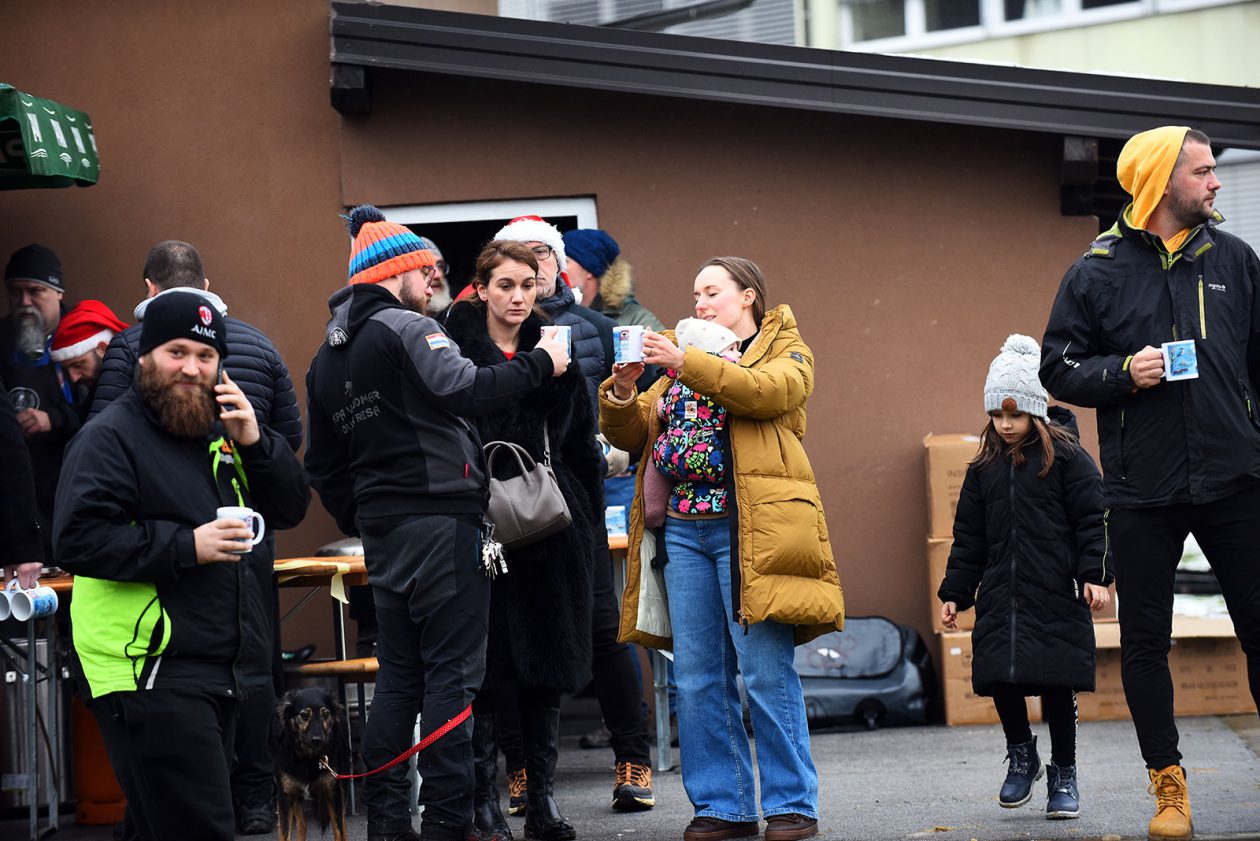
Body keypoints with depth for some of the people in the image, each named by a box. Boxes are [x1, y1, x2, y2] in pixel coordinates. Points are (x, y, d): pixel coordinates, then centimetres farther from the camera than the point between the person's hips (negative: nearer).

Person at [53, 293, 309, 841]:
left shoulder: (219, 432, 17)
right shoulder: (111, 437, -8)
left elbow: (290, 508, 14)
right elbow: (77, 539, -20)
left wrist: (254, 442, -4)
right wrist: (187, 546, -22)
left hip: (219, 669, 8)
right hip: (150, 675, -8)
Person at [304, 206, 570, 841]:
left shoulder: (328, 356, 17)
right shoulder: (406, 328, -9)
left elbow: (323, 463, 20)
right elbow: (467, 392, -19)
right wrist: (539, 363, -8)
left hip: (382, 532, 8)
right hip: (438, 520, -8)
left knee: (399, 675, 12)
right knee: (452, 672, -6)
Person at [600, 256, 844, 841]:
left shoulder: (785, 351, 9)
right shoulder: (679, 363, 25)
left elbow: (766, 391, -15)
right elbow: (631, 435, 19)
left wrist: (686, 364, -21)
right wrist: (621, 393, -2)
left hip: (750, 528, -6)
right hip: (683, 528, 6)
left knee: (767, 672, -8)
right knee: (697, 677, 4)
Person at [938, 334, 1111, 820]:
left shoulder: (1067, 458, -2)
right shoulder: (984, 468, 12)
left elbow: (1091, 522, -4)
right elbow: (968, 537, 16)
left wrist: (1095, 576, -14)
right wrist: (954, 593, 12)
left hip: (1055, 597, -4)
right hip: (1000, 597, 4)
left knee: (1056, 684, -2)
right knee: (1000, 679, -1)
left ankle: (1063, 775, 13)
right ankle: (1021, 757, 23)